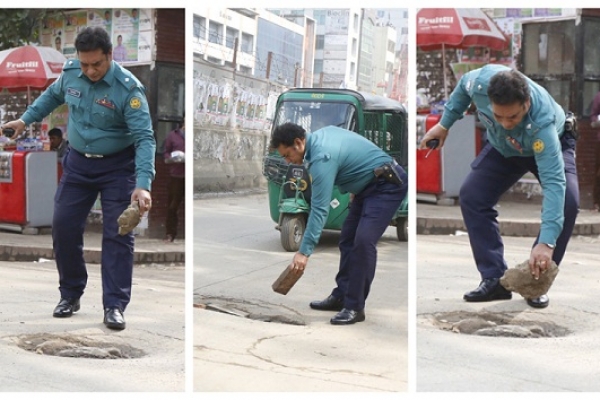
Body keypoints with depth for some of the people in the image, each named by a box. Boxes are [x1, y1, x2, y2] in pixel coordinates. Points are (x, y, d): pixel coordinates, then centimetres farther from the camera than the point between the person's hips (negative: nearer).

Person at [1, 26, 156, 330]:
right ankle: (70, 294, 21)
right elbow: (52, 95, 17)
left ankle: (115, 306, -2)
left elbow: (144, 138, -29)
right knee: (63, 226, 4)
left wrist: (142, 185, -39)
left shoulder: (128, 88, -24)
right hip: (77, 163, 5)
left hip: (117, 167, -5)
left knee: (117, 235, -7)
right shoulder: (70, 73, -8)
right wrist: (26, 119, 19)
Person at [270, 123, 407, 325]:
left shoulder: (322, 157, -25)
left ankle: (355, 307, -18)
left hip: (388, 185, -11)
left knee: (363, 241, -21)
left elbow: (319, 209, -28)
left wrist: (304, 251, -28)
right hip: (370, 185, 11)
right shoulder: (321, 134, 4)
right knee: (347, 240, 9)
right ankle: (341, 296, 16)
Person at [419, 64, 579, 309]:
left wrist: (546, 242, -59)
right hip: (502, 147, 4)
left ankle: (537, 283, -15)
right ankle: (494, 279, -6)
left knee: (567, 199, -27)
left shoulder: (542, 122, -47)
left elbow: (553, 183, -52)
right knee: (471, 196, -11)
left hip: (550, 145, -4)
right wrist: (444, 124, -1)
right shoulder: (483, 80, -37)